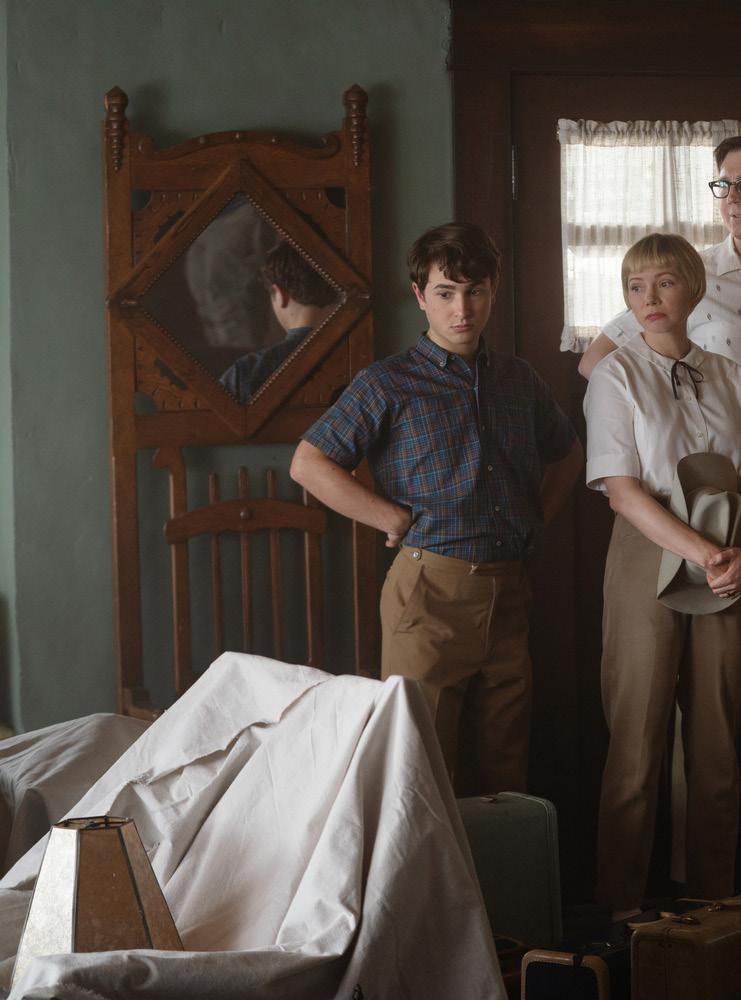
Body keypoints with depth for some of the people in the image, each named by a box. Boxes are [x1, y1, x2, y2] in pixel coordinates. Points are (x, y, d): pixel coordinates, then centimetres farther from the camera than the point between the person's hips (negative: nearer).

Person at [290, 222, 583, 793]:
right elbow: (308, 464, -8)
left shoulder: (520, 381, 13)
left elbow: (567, 452, 30)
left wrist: (538, 520, 14)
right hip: (430, 591, -5)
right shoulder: (389, 385, -2)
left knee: (505, 768, 9)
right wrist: (397, 520, -10)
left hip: (508, 593, 5)